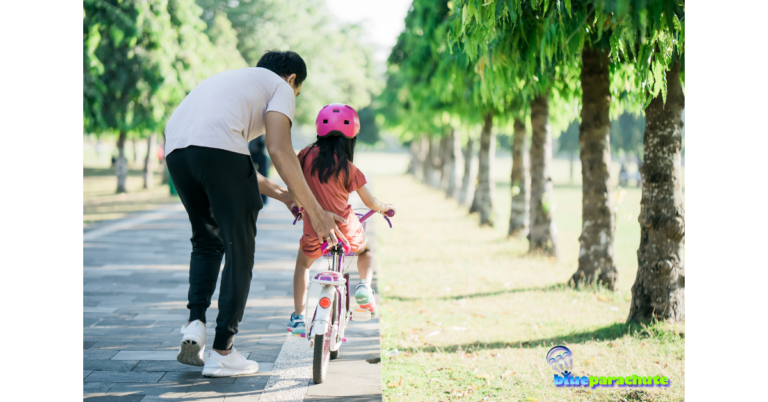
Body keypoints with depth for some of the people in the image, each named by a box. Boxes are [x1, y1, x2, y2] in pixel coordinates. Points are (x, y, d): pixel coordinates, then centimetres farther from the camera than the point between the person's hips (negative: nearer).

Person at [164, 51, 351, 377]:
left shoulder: (229, 79, 40)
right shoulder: (281, 87, 18)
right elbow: (278, 149, 1)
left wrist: (278, 193, 47)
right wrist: (315, 211, 2)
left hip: (175, 149, 7)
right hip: (218, 147, -7)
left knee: (206, 241, 25)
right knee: (239, 249, 6)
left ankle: (195, 322, 8)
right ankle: (222, 353, 7)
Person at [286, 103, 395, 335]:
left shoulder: (307, 155, -7)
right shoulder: (348, 168, -10)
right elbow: (370, 203, -2)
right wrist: (386, 207, 19)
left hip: (315, 233, 1)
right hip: (346, 232, -1)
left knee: (302, 264, 28)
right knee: (365, 250, 31)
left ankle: (297, 318, 20)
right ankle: (364, 286, 5)